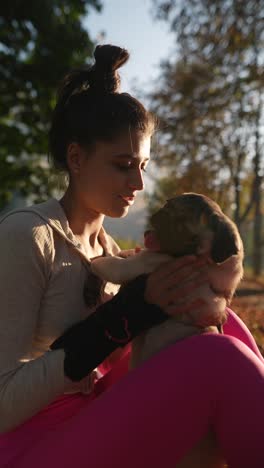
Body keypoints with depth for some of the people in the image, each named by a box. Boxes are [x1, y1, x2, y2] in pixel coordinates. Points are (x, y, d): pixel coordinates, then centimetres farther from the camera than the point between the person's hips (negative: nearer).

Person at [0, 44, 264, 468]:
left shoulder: (103, 244, 6)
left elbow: (108, 361, 9)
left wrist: (153, 295, -8)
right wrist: (125, 315, -26)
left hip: (96, 429, 8)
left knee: (221, 323, 0)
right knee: (222, 358, -25)